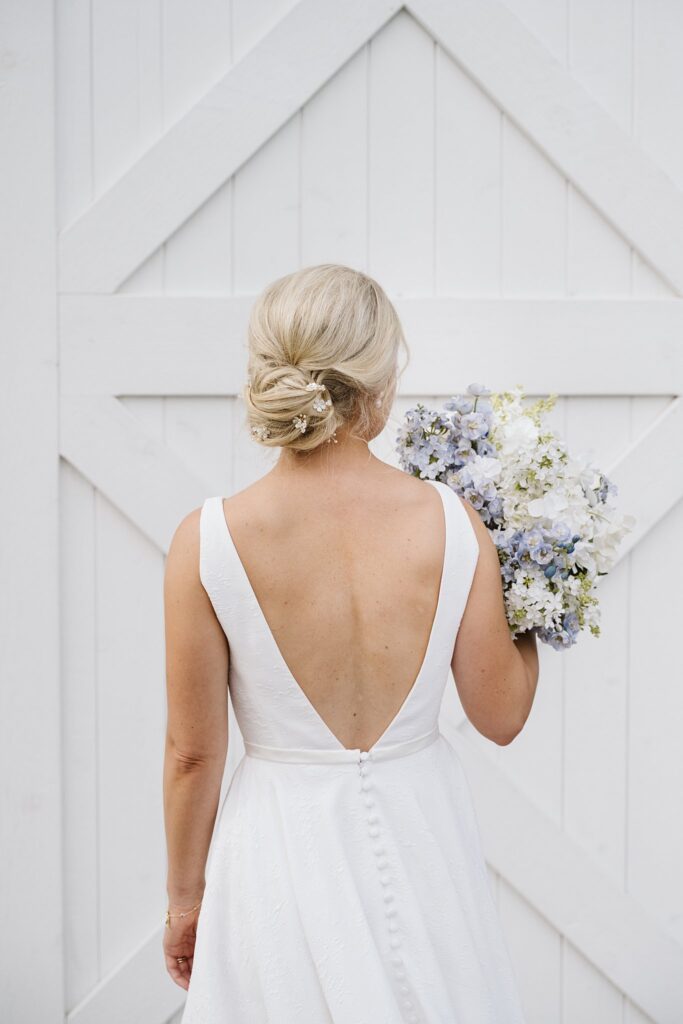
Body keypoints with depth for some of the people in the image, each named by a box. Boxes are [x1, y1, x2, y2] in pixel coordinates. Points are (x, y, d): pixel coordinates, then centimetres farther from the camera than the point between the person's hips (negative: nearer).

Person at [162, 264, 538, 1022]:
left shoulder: (208, 540, -17)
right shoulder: (453, 525, -14)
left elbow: (192, 754, -9)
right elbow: (500, 716, -4)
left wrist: (185, 896, 6)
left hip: (284, 840, -1)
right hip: (420, 838, 2)